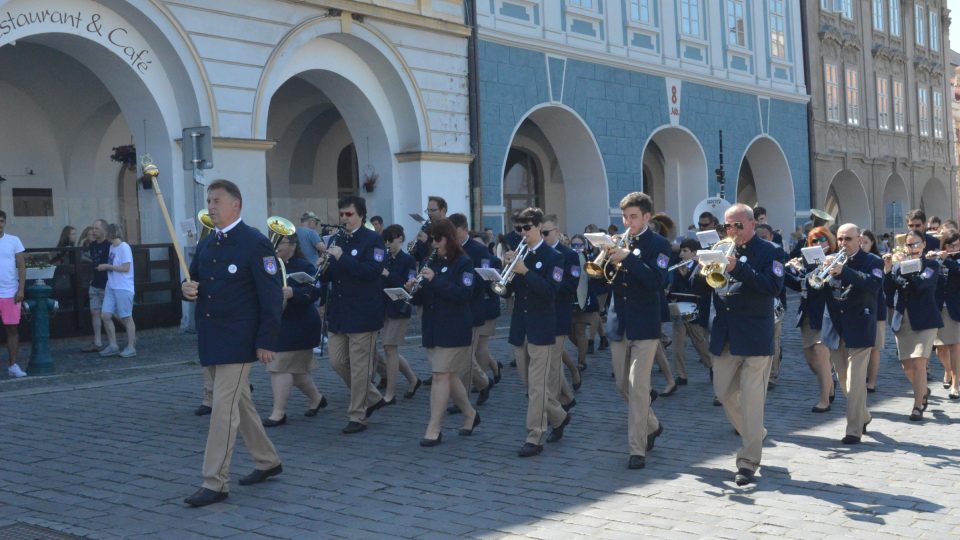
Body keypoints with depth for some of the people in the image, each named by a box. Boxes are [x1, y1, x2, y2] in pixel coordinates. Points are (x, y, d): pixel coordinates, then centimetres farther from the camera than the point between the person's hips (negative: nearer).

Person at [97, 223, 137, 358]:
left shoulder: (124, 247, -12)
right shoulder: (112, 247, 13)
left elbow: (126, 268, -17)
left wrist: (107, 266, -13)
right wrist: (104, 267, 6)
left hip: (123, 288, -8)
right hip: (111, 287, 8)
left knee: (126, 317, 0)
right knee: (105, 315, 4)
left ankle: (131, 347, 9)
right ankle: (113, 345, 14)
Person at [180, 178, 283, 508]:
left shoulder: (255, 243, -11)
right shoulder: (206, 245, 12)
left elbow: (272, 296, -13)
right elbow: (194, 282, 22)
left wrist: (267, 341, -17)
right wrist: (187, 289, -3)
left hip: (238, 340, -8)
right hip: (209, 338, 8)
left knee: (224, 407, -9)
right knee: (239, 403, 16)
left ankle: (215, 483, -3)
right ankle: (267, 461, 32)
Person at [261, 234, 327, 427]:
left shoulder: (304, 267, -10)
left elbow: (314, 291, -23)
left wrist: (292, 292, -38)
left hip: (297, 326, -8)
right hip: (276, 324, 8)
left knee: (281, 367, -9)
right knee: (294, 368, 14)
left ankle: (278, 413, -3)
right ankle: (317, 398, 33)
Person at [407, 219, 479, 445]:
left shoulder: (463, 263, -8)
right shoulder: (433, 263, 12)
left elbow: (464, 294, -20)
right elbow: (424, 298, 13)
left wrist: (435, 280, -24)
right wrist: (414, 290, -9)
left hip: (453, 330, -7)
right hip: (433, 327, 7)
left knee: (441, 375, -9)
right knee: (448, 376, 13)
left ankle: (434, 430, -4)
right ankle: (470, 414, 31)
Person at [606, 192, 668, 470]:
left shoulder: (658, 244, -5)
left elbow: (657, 280, -19)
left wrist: (627, 258, -26)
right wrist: (607, 259, -13)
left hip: (644, 325, -5)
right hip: (619, 322, 6)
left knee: (638, 387, -8)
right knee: (623, 385, 13)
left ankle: (637, 449, -2)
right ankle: (652, 425, 36)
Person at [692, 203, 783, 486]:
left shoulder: (768, 252, -4)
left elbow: (774, 287, -19)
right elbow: (699, 288, 8)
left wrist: (738, 267, -26)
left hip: (755, 337, -6)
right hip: (725, 335, 6)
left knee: (751, 398, -5)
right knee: (724, 393, 13)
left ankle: (748, 461, 2)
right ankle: (756, 435, 35)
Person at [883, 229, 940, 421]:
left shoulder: (931, 265, -1)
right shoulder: (898, 265, 8)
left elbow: (920, 284, -20)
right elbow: (888, 292, -1)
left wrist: (904, 266, -25)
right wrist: (887, 270, -13)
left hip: (925, 320, -4)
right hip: (902, 320, 4)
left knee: (919, 362, -12)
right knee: (907, 365, 6)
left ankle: (918, 406, -4)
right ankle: (923, 391, 34)